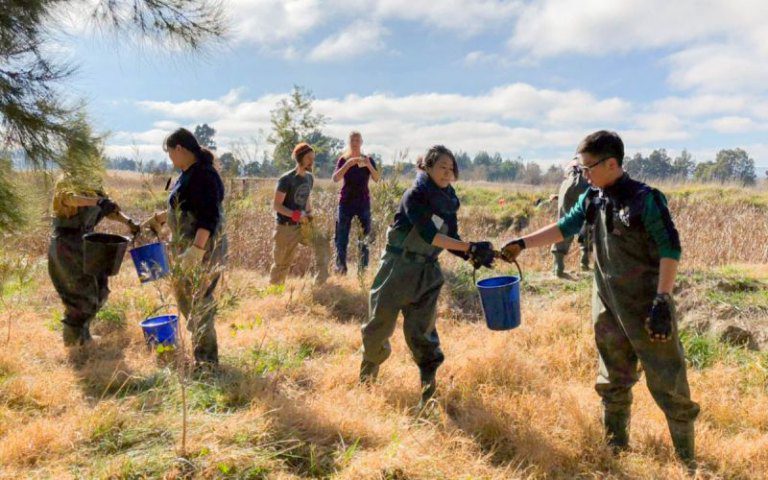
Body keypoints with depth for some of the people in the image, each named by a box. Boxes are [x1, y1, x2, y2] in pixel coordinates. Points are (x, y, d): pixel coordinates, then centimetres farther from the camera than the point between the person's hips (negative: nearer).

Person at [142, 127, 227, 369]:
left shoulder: (203, 175, -19)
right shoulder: (190, 173, 13)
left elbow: (209, 217, -26)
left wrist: (196, 250, -31)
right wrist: (158, 218, 32)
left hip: (203, 250, -11)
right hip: (187, 248, 11)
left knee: (198, 304, -3)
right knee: (184, 296, 21)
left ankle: (206, 362, 10)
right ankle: (201, 352, 35)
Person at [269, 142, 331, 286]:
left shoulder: (309, 178, 5)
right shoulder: (287, 179, -16)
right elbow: (276, 205, -16)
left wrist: (309, 213, 2)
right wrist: (295, 215, -27)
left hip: (303, 224, 6)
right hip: (286, 227, -6)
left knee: (322, 242, -11)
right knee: (283, 263, 3)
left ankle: (321, 282, -5)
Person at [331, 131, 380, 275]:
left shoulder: (368, 160, 4)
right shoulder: (343, 160, 2)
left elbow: (377, 179, -8)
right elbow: (335, 178, -11)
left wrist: (369, 165, -24)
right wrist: (348, 164, -22)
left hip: (363, 202, 1)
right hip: (346, 202, 0)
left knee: (365, 236, -2)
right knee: (342, 237, -2)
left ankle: (364, 268, 3)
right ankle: (340, 268, 3)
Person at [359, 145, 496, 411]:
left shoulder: (448, 200, 5)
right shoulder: (416, 194, -15)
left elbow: (451, 239, 5)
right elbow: (429, 235, -24)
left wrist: (472, 257, -14)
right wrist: (471, 247, -30)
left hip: (428, 272, 4)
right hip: (398, 268, -4)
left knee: (421, 330, 1)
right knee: (380, 324, 9)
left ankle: (429, 386, 5)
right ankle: (367, 373, 33)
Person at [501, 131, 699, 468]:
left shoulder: (645, 199, -15)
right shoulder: (592, 199, 4)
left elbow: (670, 249, -16)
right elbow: (564, 228, 15)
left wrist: (662, 300, -20)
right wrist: (522, 243, 10)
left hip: (646, 305, -6)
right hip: (608, 306, 6)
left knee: (668, 384, 1)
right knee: (613, 382, 16)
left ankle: (687, 459, 18)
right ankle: (615, 448, 32)